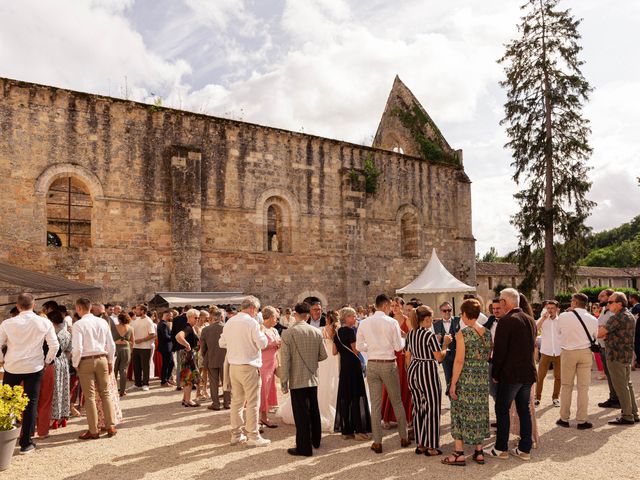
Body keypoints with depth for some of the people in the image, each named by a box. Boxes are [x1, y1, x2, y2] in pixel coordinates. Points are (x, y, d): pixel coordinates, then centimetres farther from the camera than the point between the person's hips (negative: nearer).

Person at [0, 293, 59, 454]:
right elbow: (54, 345, -5)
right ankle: (26, 443, 8)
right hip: (35, 368, 0)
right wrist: (47, 360, 10)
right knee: (31, 404, 5)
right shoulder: (44, 323, -6)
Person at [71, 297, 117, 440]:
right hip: (102, 359, 4)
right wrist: (110, 362, 16)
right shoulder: (102, 322, 3)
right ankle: (111, 426, 14)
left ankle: (93, 431, 11)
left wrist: (75, 364, 0)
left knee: (89, 396, 4)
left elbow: (77, 348, -16)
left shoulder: (78, 325, -11)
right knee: (105, 393, 13)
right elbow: (111, 345, 5)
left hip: (86, 361, -4)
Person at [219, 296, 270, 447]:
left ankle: (236, 434, 22)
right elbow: (262, 343, -15)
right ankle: (253, 436, 6)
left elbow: (222, 343, 15)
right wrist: (263, 335, 5)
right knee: (252, 403, 1)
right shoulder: (251, 322, -14)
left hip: (233, 366, 7)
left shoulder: (230, 322, 7)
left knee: (236, 401, 14)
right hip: (249, 367, -7)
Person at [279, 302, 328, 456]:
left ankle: (304, 447, 10)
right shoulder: (316, 332, -1)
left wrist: (284, 382, -7)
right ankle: (315, 441, 34)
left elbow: (285, 360, -14)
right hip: (313, 378, 5)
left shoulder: (287, 333, -13)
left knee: (301, 414, 2)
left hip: (297, 380, -5)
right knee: (313, 410, 19)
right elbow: (323, 355, 4)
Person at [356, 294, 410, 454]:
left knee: (375, 403, 7)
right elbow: (398, 346, -6)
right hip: (389, 364, -2)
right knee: (397, 402, 14)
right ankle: (404, 437, 24)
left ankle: (377, 442, 12)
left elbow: (359, 346, 4)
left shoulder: (364, 323, 0)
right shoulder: (392, 322, -9)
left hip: (372, 364, 2)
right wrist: (404, 338, 14)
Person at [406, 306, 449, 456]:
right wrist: (446, 345, 0)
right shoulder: (430, 335, -16)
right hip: (428, 372, -7)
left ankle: (420, 444, 22)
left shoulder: (410, 334, 6)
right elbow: (439, 358, -14)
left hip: (413, 372, 8)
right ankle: (431, 447, 10)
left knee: (418, 408, 14)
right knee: (432, 408, 3)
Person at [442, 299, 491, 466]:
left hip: (465, 378, -5)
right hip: (482, 378, 6)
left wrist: (453, 383, -11)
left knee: (461, 413, 4)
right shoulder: (487, 333, 4)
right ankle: (479, 452, 22)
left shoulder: (463, 333, -14)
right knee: (479, 413, 14)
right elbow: (488, 356, 11)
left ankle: (459, 454, 8)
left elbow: (459, 361, -16)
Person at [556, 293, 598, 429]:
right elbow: (595, 337, 7)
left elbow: (558, 332, 5)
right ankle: (582, 421, 10)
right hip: (585, 352, 1)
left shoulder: (563, 316, -10)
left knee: (566, 386, 10)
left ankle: (564, 419, 15)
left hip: (567, 352, -1)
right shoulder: (593, 319, -4)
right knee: (583, 387, 7)